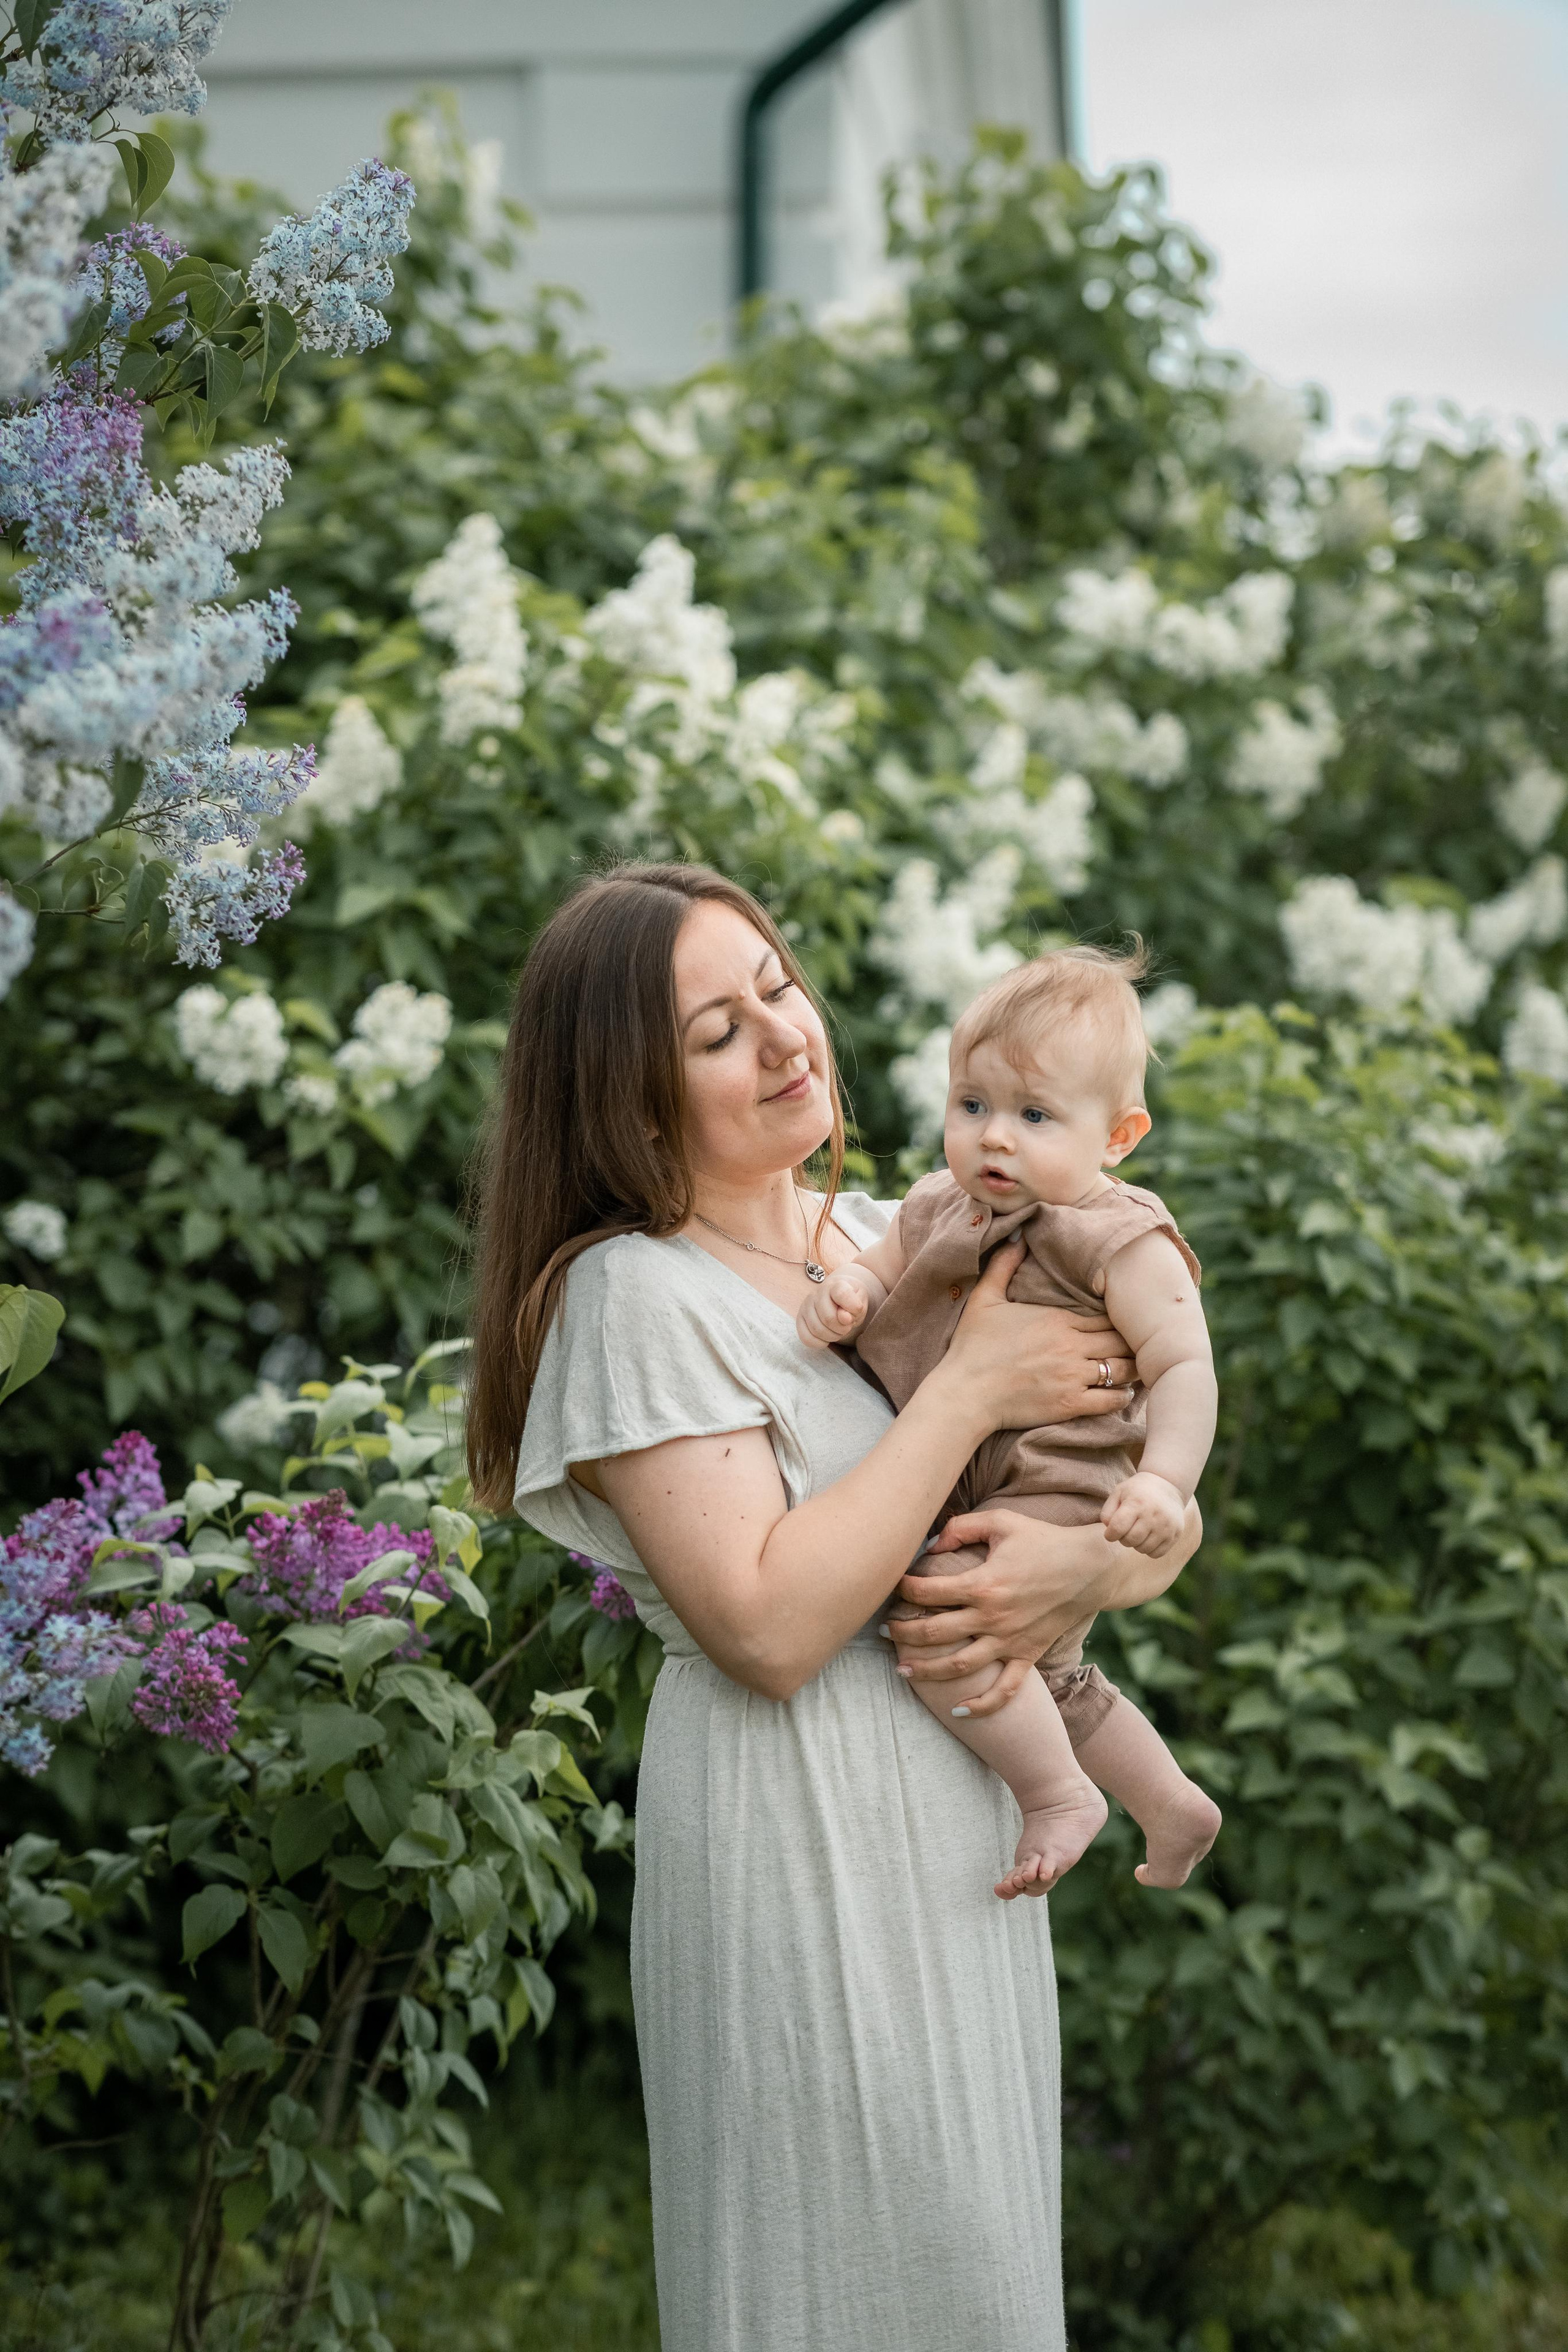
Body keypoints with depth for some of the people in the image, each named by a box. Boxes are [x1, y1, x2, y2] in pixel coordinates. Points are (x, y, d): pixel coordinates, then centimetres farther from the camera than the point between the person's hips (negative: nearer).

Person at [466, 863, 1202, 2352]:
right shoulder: (636, 1293, -13)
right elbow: (769, 1625, -23)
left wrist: (1088, 1564, -14)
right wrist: (970, 1387, -18)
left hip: (964, 1826, 7)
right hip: (799, 1836, -7)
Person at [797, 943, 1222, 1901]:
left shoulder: (1123, 1242, -17)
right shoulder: (942, 1205, 4)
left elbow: (1186, 1368, -23)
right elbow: (881, 1265, 10)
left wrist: (1165, 1480, -39)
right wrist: (841, 1293, -15)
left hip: (1059, 1498, -9)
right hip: (980, 1499, 9)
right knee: (1048, 1684, 27)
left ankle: (1061, 1795, -11)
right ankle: (1174, 1807, 49)